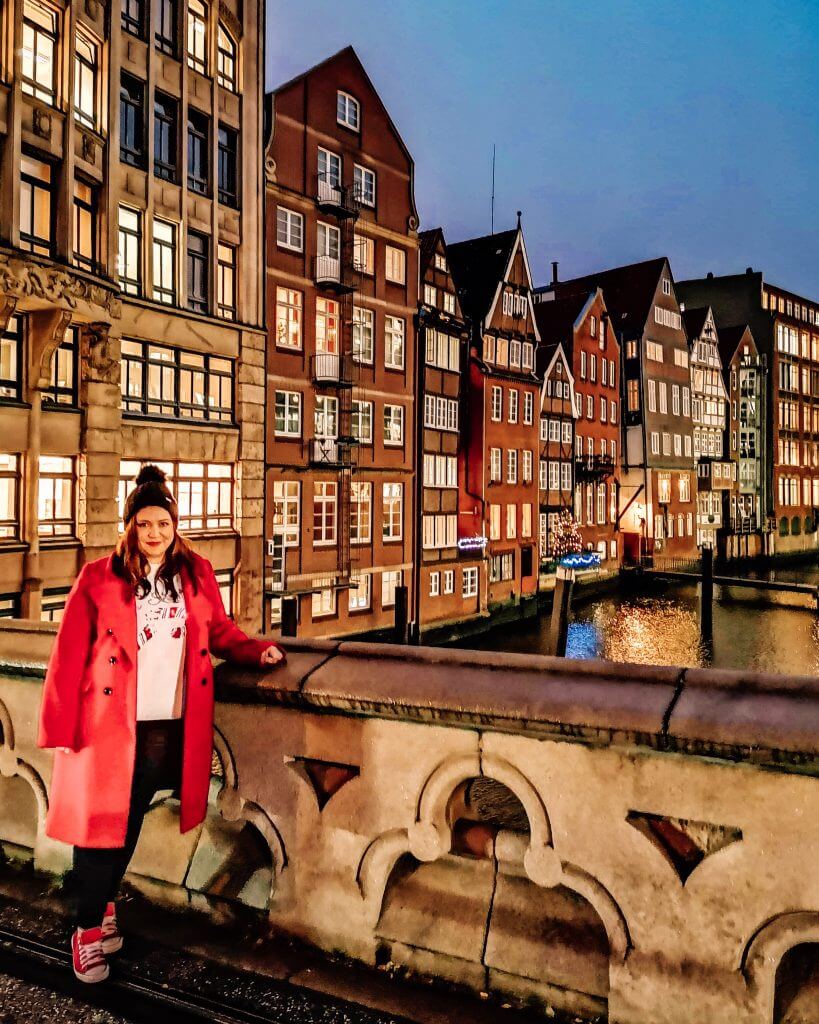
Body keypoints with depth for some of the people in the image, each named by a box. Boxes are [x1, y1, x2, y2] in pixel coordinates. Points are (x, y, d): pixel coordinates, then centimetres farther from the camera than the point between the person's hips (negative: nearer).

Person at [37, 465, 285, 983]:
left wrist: (259, 649, -6)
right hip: (109, 725, -3)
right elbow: (68, 657, -6)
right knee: (101, 823, 6)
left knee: (131, 823, 16)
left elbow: (220, 631, 11)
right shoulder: (98, 579, -6)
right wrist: (61, 727, -8)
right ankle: (89, 929, 27)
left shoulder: (198, 574, 4)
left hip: (171, 727, 3)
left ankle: (103, 902, 40)